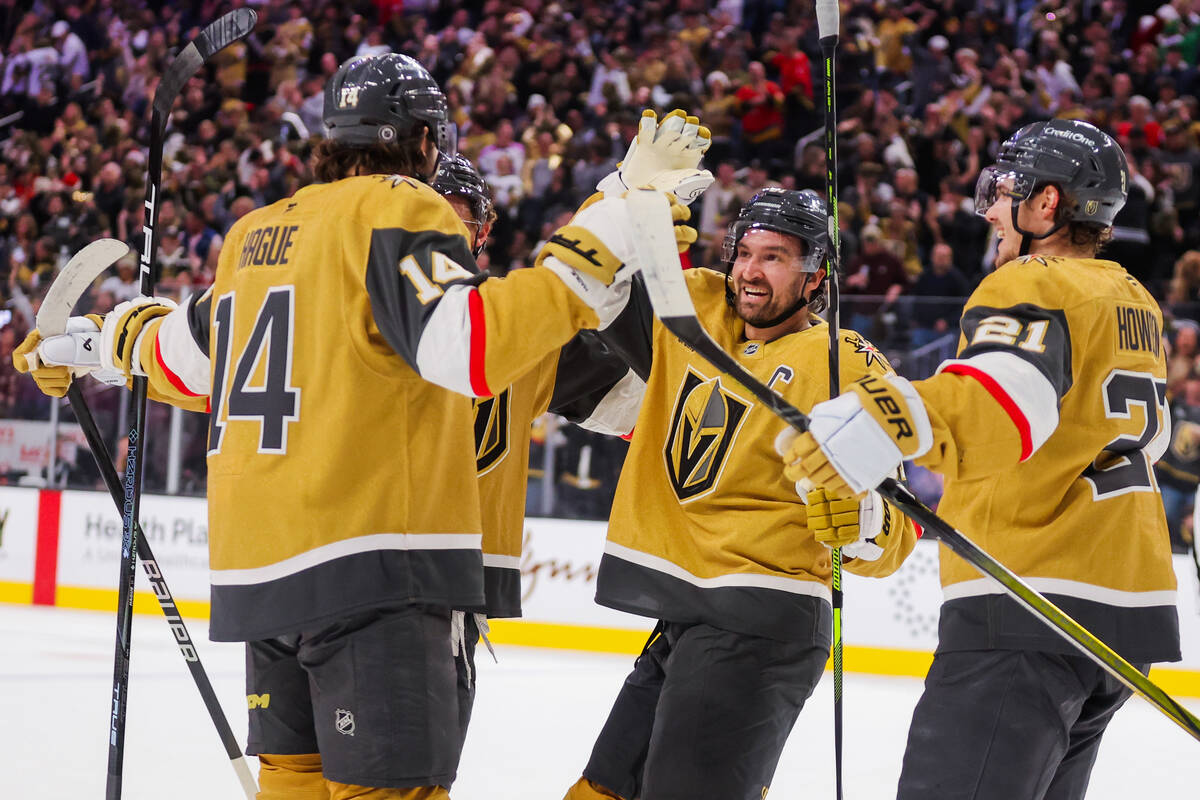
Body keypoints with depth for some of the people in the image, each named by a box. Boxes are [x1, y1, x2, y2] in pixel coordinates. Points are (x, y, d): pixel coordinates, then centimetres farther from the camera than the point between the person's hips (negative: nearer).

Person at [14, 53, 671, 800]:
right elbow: (466, 345, -23)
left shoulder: (256, 232, 15)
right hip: (369, 565, -8)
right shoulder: (401, 210, -7)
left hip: (260, 565, 8)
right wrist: (617, 224, -25)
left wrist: (90, 339, 49)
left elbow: (191, 360, 29)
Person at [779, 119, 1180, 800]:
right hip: (1134, 608, 10)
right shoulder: (1136, 305, 19)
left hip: (1034, 609, -10)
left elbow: (1012, 393, -31)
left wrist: (890, 420, -46)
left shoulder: (1034, 285, -9)